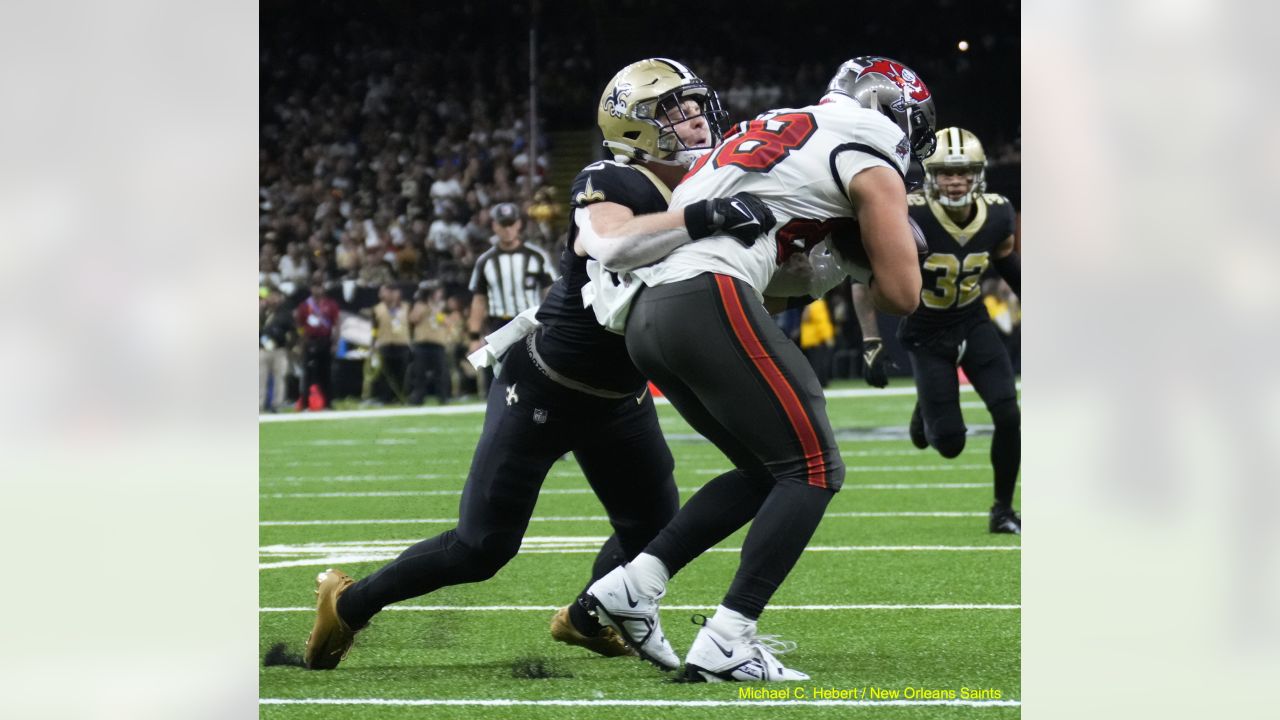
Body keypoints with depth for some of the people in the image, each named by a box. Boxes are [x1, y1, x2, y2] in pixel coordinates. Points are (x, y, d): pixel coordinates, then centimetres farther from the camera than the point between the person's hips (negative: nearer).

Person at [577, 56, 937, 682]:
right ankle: (725, 644, -10)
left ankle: (630, 586, 9)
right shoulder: (870, 160, 5)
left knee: (766, 472, 17)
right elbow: (901, 296, 3)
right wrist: (866, 267, 25)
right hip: (707, 301, -8)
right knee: (813, 470, -1)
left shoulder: (773, 130, 28)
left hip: (643, 312, 8)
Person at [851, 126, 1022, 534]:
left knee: (1008, 416, -14)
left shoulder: (997, 214, -13)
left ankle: (1003, 511, 6)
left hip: (973, 324, 3)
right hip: (927, 335, -3)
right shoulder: (911, 218, -28)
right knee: (950, 443, -6)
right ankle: (925, 411, 33)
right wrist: (871, 344, -23)